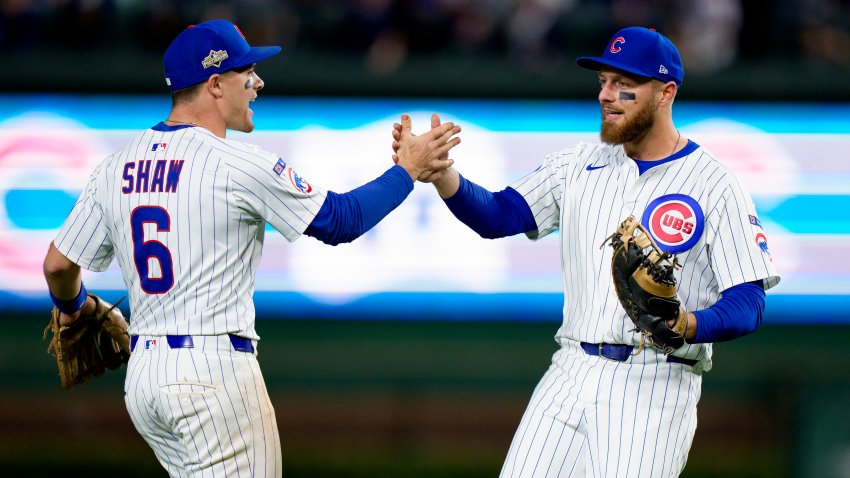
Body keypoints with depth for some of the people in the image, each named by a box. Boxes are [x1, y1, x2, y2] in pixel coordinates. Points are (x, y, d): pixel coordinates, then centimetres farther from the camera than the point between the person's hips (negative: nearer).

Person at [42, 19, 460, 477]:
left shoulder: (116, 167, 8)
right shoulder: (240, 165, -10)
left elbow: (58, 265, 10)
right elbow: (341, 220, -3)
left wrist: (73, 308, 32)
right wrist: (407, 170, 11)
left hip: (140, 376, 7)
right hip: (214, 373, -7)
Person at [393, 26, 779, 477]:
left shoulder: (715, 185, -3)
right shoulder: (580, 164, 12)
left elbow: (748, 303, -8)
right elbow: (497, 216, 2)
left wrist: (687, 326, -28)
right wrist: (442, 176, -17)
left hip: (653, 387, -5)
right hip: (569, 374, 5)